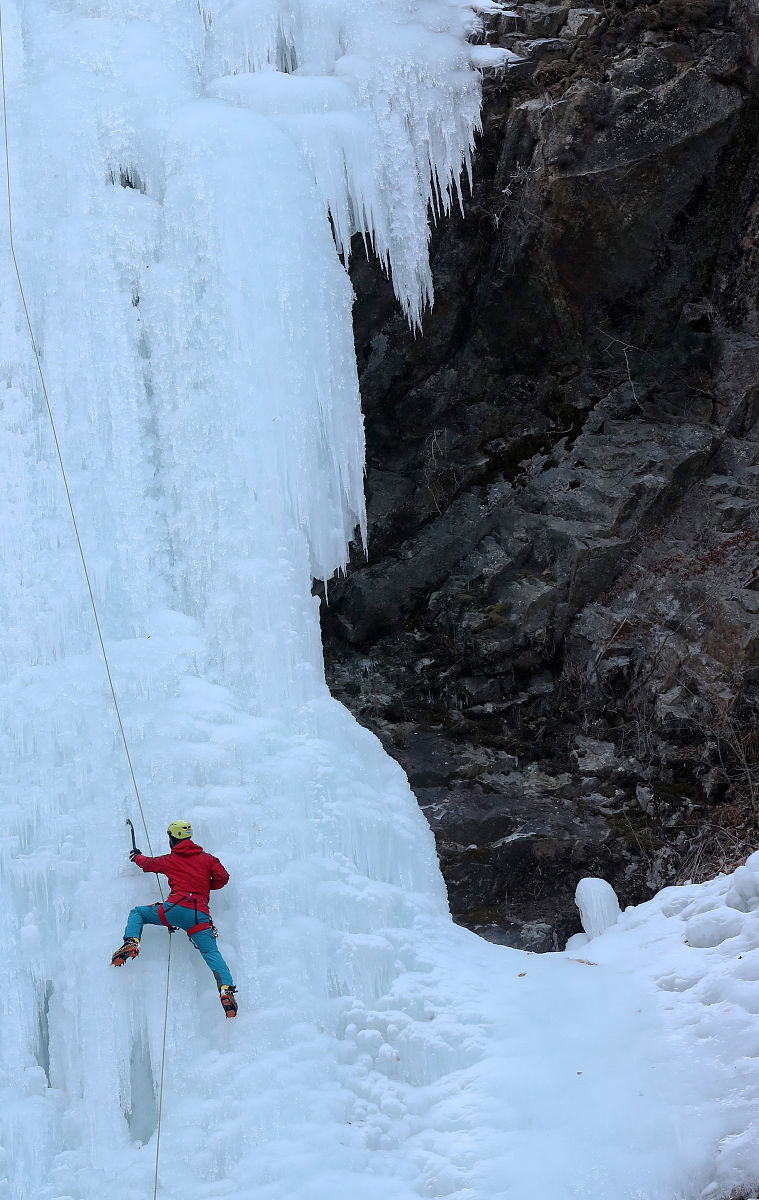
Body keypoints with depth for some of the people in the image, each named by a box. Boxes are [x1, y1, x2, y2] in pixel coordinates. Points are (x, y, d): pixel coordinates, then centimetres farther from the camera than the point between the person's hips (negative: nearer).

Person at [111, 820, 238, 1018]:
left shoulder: (169, 860, 17)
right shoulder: (207, 858, 19)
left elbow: (148, 863, 34)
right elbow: (222, 877, 11)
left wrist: (137, 856, 58)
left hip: (176, 908, -2)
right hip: (200, 915, 2)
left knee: (137, 913, 20)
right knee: (212, 953, -3)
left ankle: (131, 943, -7)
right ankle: (226, 988, -27)